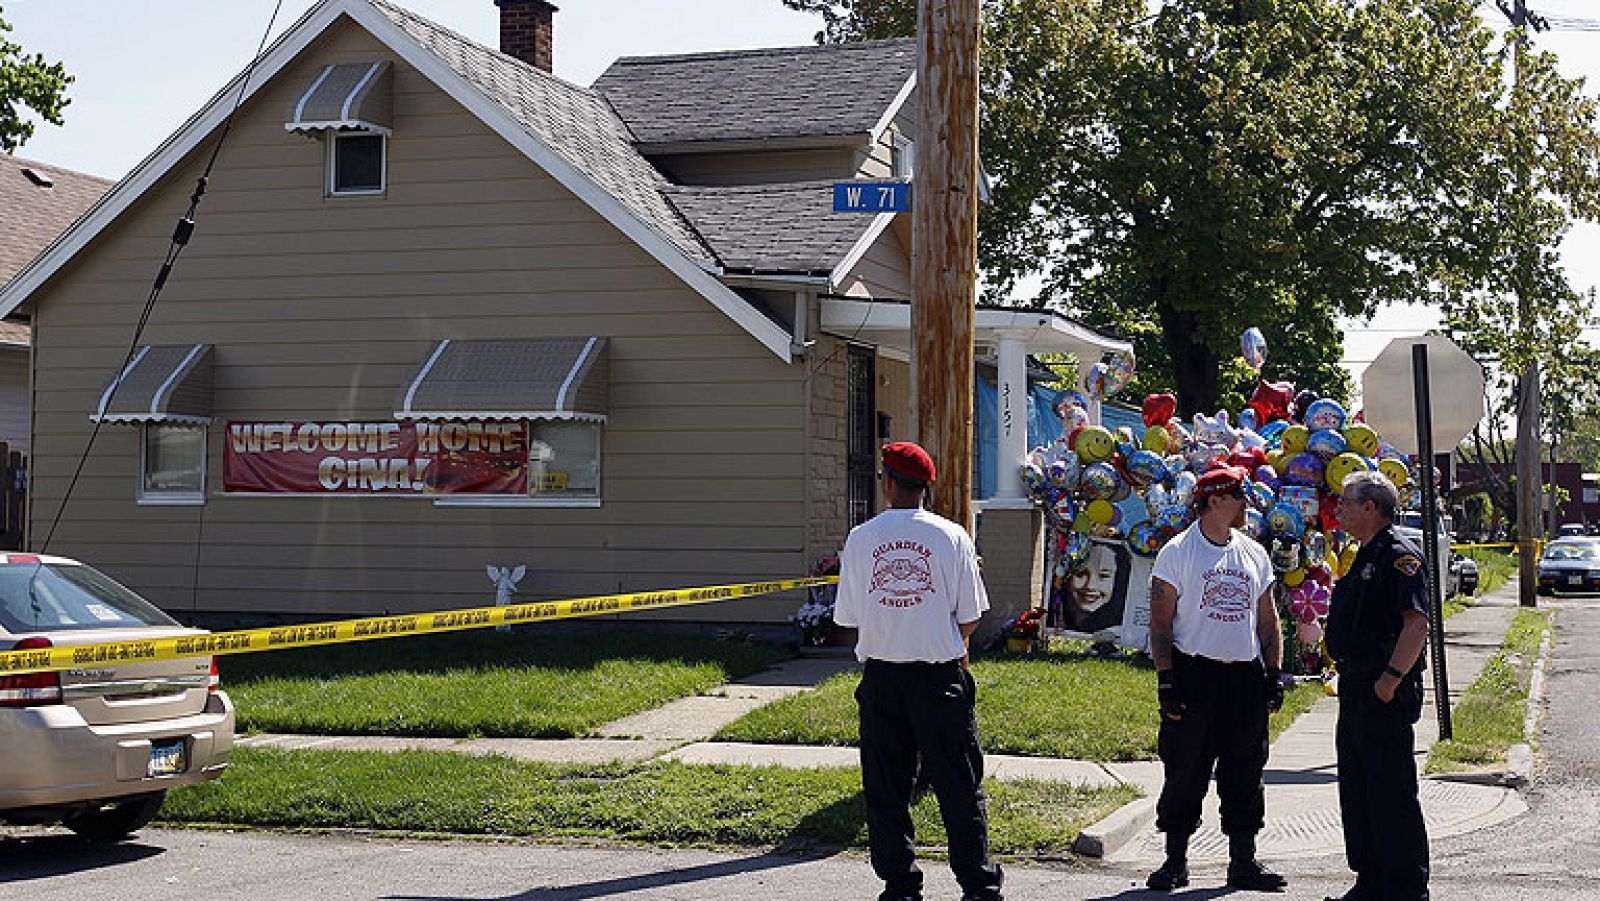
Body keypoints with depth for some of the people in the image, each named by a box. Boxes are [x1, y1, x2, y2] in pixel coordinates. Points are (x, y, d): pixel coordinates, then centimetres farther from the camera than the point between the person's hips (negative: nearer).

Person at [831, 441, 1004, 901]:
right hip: (940, 674, -1)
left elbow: (848, 615, 3)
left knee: (885, 787, 10)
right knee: (958, 785, 5)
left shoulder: (860, 538, -2)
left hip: (881, 677, 1)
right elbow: (969, 616, -2)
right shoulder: (951, 536, -4)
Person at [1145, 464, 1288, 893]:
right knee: (1184, 772, -1)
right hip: (1194, 674, -5)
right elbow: (1160, 621, -6)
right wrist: (1166, 680, -13)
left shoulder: (1254, 553, 13)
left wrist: (1274, 674, 8)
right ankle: (1176, 861, 9)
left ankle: (1243, 861, 16)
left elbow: (1268, 620, 17)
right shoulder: (1176, 552, -3)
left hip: (1246, 677, 5)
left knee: (1245, 773, 7)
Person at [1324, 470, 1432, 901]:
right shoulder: (1363, 557, 17)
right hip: (1356, 688, 10)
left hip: (1387, 692, -10)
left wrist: (1392, 678, -25)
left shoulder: (1399, 556, -14)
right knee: (1356, 791, 14)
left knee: (1392, 794, -5)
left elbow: (1417, 624, -23)